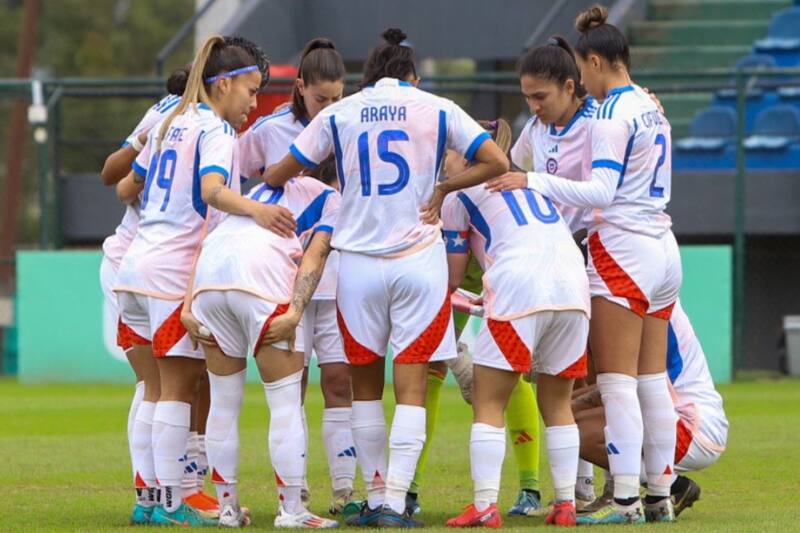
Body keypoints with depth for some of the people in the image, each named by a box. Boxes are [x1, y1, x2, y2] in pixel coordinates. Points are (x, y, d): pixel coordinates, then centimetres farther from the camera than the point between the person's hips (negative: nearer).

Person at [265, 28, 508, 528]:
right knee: (412, 386, -1)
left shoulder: (338, 114, 6)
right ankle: (396, 501, -10)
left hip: (359, 261, 1)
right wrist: (444, 187, 9)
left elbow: (277, 175, 10)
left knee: (366, 385, 13)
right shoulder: (436, 109, 3)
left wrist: (271, 176, 32)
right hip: (418, 259, -1)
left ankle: (376, 496, 14)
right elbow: (497, 162, -2)